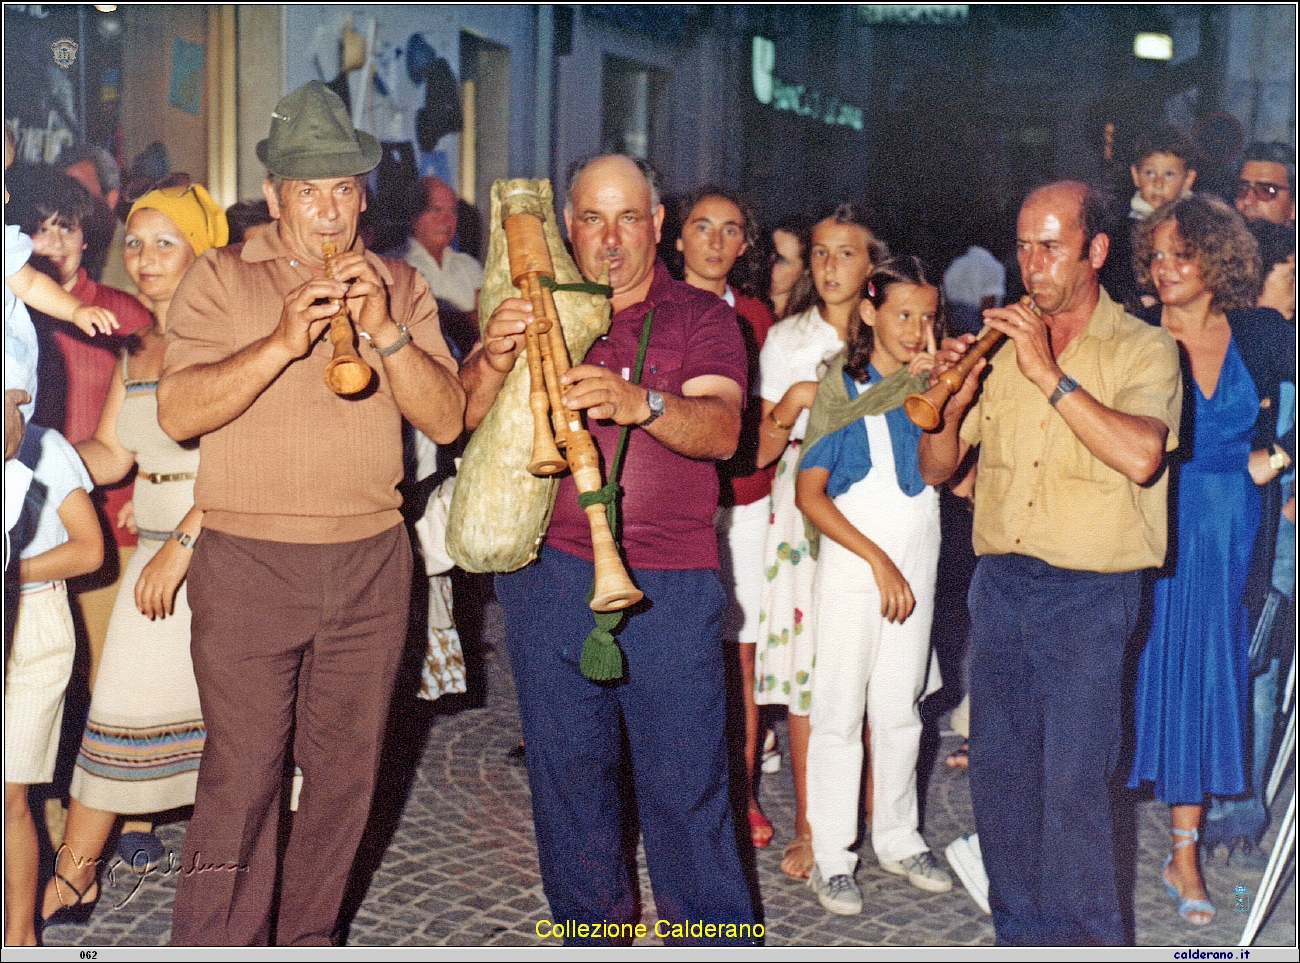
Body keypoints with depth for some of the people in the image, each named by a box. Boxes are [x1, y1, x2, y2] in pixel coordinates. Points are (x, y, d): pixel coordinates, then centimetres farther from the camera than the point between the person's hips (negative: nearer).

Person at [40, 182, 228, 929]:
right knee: (123, 707, 8)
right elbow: (111, 456, 13)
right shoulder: (136, 351, 15)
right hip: (157, 551, 7)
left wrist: (181, 545, -22)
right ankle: (72, 879, 17)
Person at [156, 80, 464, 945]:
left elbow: (448, 419, 0)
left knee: (346, 771, 10)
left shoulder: (402, 287, 10)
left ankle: (306, 939, 25)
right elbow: (179, 412, -9)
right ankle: (215, 944, 5)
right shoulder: (221, 279, 3)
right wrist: (283, 341, -20)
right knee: (241, 779, -6)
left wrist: (386, 333, -14)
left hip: (372, 563, 3)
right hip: (247, 560, -3)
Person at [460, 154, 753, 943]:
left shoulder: (700, 317, 6)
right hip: (551, 578, 3)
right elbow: (467, 416, 2)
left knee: (687, 787, -2)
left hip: (670, 588, -2)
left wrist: (640, 403, -31)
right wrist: (493, 358, -20)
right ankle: (591, 927, 29)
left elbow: (722, 429, -11)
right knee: (568, 778, 12)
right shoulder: (538, 314, 13)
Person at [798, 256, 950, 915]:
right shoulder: (840, 386, -5)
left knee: (900, 711, 13)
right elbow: (809, 495, -8)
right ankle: (831, 857, 9)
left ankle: (897, 839, 26)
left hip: (915, 570, 4)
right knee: (839, 714, 0)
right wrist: (878, 558, -12)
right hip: (850, 568, -4)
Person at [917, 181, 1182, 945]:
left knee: (1072, 782, -6)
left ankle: (1086, 939, 11)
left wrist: (1049, 373, -23)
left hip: (1090, 591, -4)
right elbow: (936, 468, 8)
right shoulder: (1001, 348, 10)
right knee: (999, 770, 10)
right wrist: (953, 400, -11)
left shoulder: (1144, 350, -2)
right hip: (1001, 584, 5)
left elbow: (1141, 456, -22)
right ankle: (1021, 931, 26)